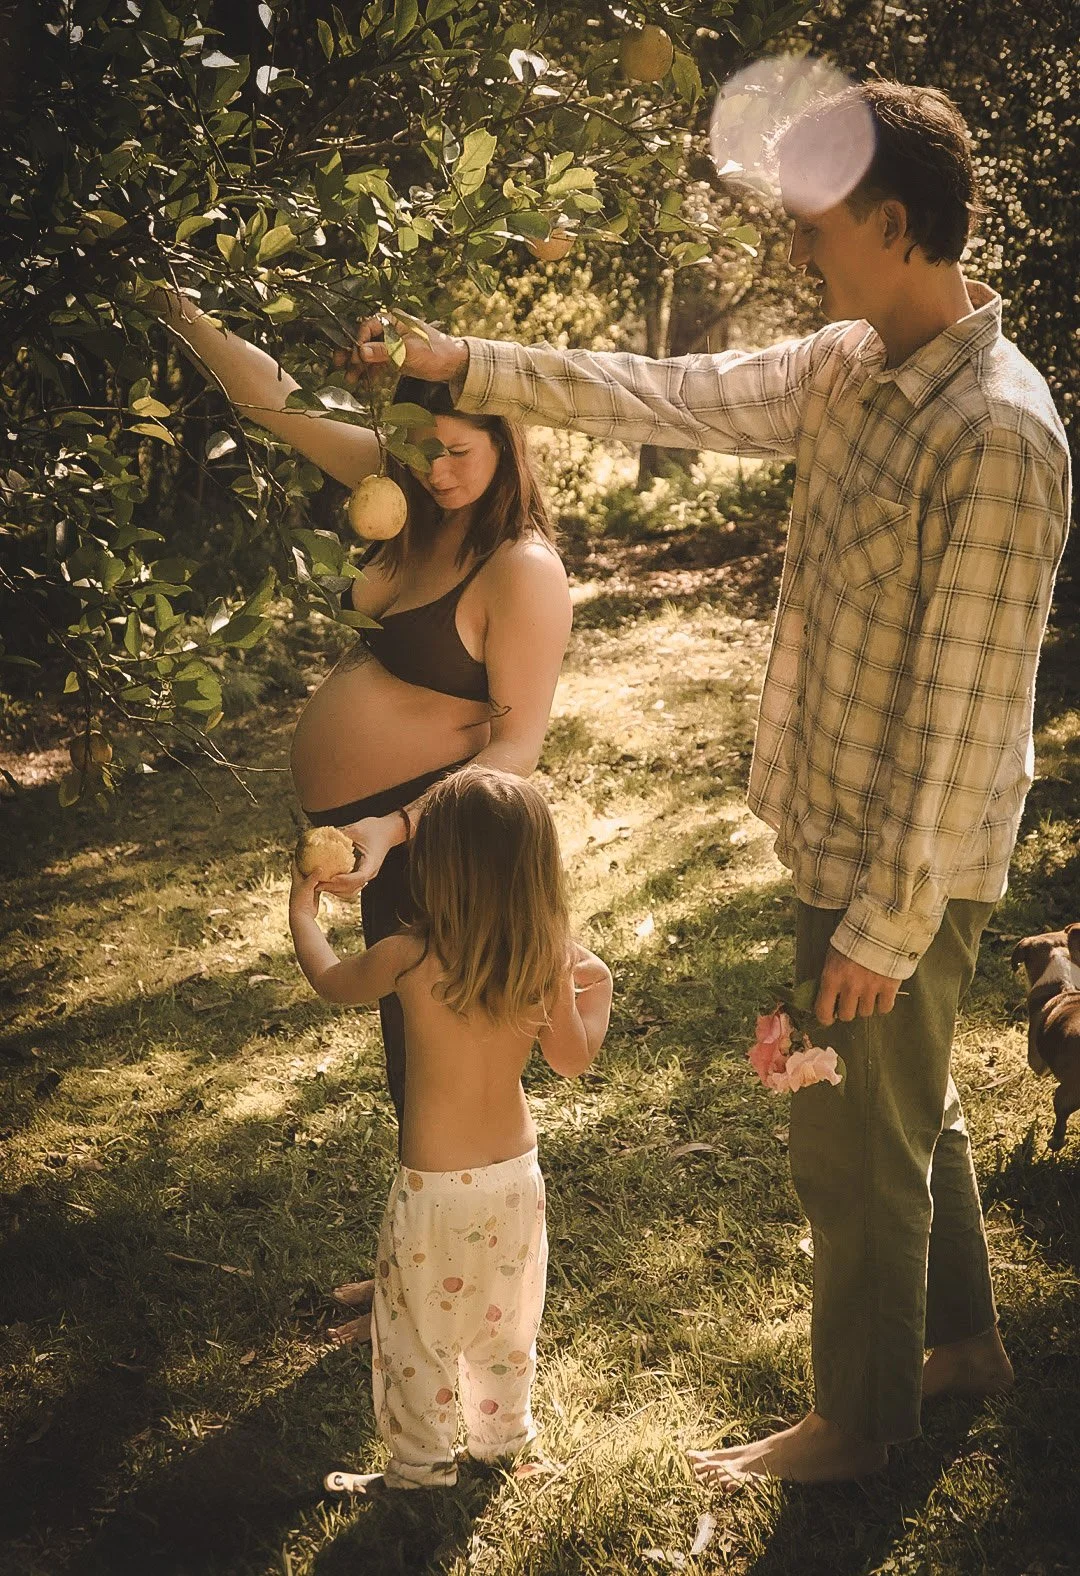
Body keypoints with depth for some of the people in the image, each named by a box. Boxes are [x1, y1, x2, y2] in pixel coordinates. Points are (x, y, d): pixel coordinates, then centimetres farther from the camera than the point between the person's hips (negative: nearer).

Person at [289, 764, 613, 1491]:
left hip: (436, 1187, -4)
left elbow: (333, 982, 0)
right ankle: (503, 1435, 43)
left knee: (416, 1333, 17)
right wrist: (597, 986, 18)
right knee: (505, 1318, 25)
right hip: (516, 1172, 4)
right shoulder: (550, 960, -14)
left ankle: (420, 1465, 31)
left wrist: (302, 909, 17)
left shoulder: (408, 959, -22)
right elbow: (573, 1058, 1)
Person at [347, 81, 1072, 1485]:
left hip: (900, 866, -9)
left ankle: (859, 1421, 31)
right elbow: (675, 397, 8)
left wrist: (888, 924, -21)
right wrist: (464, 365, 5)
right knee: (909, 1110, 24)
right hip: (840, 833, 9)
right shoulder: (847, 368, 1)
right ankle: (964, 1340, 46)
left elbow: (966, 715, -25)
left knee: (857, 1149, 9)